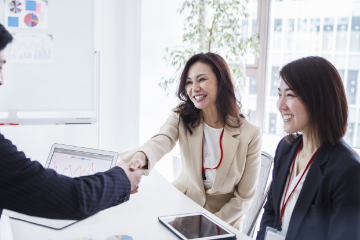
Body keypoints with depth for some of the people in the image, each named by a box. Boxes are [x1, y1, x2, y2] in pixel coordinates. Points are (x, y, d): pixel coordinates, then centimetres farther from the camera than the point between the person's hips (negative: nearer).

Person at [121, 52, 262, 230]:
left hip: (224, 219, -2)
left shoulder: (250, 135, -13)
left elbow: (244, 197, -7)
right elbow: (162, 141, -27)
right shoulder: (182, 117, -5)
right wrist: (141, 156, -49)